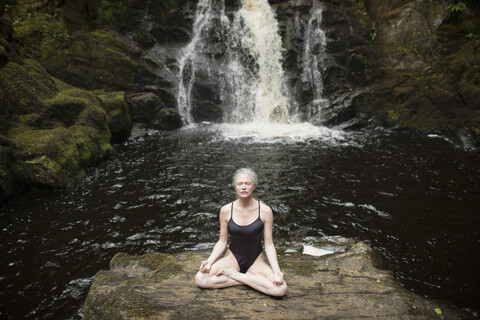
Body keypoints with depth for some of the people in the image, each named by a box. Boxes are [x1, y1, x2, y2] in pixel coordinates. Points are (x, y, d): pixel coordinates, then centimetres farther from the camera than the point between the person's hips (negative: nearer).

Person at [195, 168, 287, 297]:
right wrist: (209, 261, -16)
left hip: (255, 261, -1)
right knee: (200, 279, -24)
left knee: (280, 289, -28)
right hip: (233, 258, 1)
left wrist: (276, 271, -21)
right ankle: (251, 279, -10)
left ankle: (234, 274, -10)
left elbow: (269, 244, -6)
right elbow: (222, 242, 1)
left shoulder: (265, 211, -10)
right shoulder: (226, 210, -6)